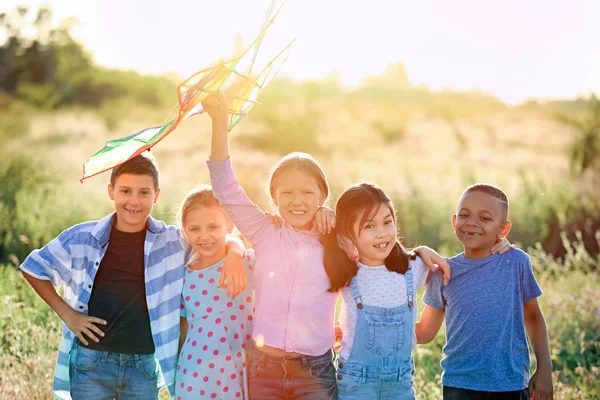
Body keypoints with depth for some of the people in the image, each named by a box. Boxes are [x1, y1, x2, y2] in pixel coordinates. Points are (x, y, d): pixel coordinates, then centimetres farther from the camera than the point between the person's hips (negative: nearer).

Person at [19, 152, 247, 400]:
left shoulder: (172, 242, 0)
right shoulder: (83, 238, -1)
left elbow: (224, 240, 6)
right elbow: (34, 268, 10)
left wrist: (234, 254, -19)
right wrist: (66, 313, 1)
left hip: (144, 365, 1)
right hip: (90, 362, -1)